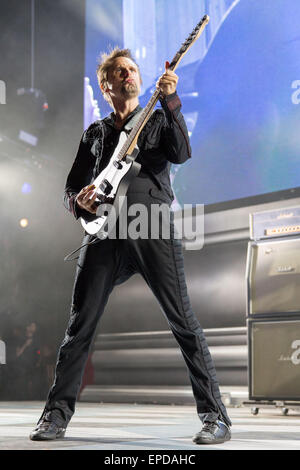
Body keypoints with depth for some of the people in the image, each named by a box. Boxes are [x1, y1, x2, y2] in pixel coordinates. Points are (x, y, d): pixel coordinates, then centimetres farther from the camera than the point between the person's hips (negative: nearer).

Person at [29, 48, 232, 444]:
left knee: (183, 321, -8)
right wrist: (79, 200, -1)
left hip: (153, 226, -2)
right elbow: (70, 189, 23)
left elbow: (181, 154, -3)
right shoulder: (95, 133, 24)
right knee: (80, 325, -1)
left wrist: (170, 100, -12)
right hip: (105, 231, 3)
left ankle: (215, 415, -4)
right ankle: (56, 415, 9)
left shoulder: (158, 121, 18)